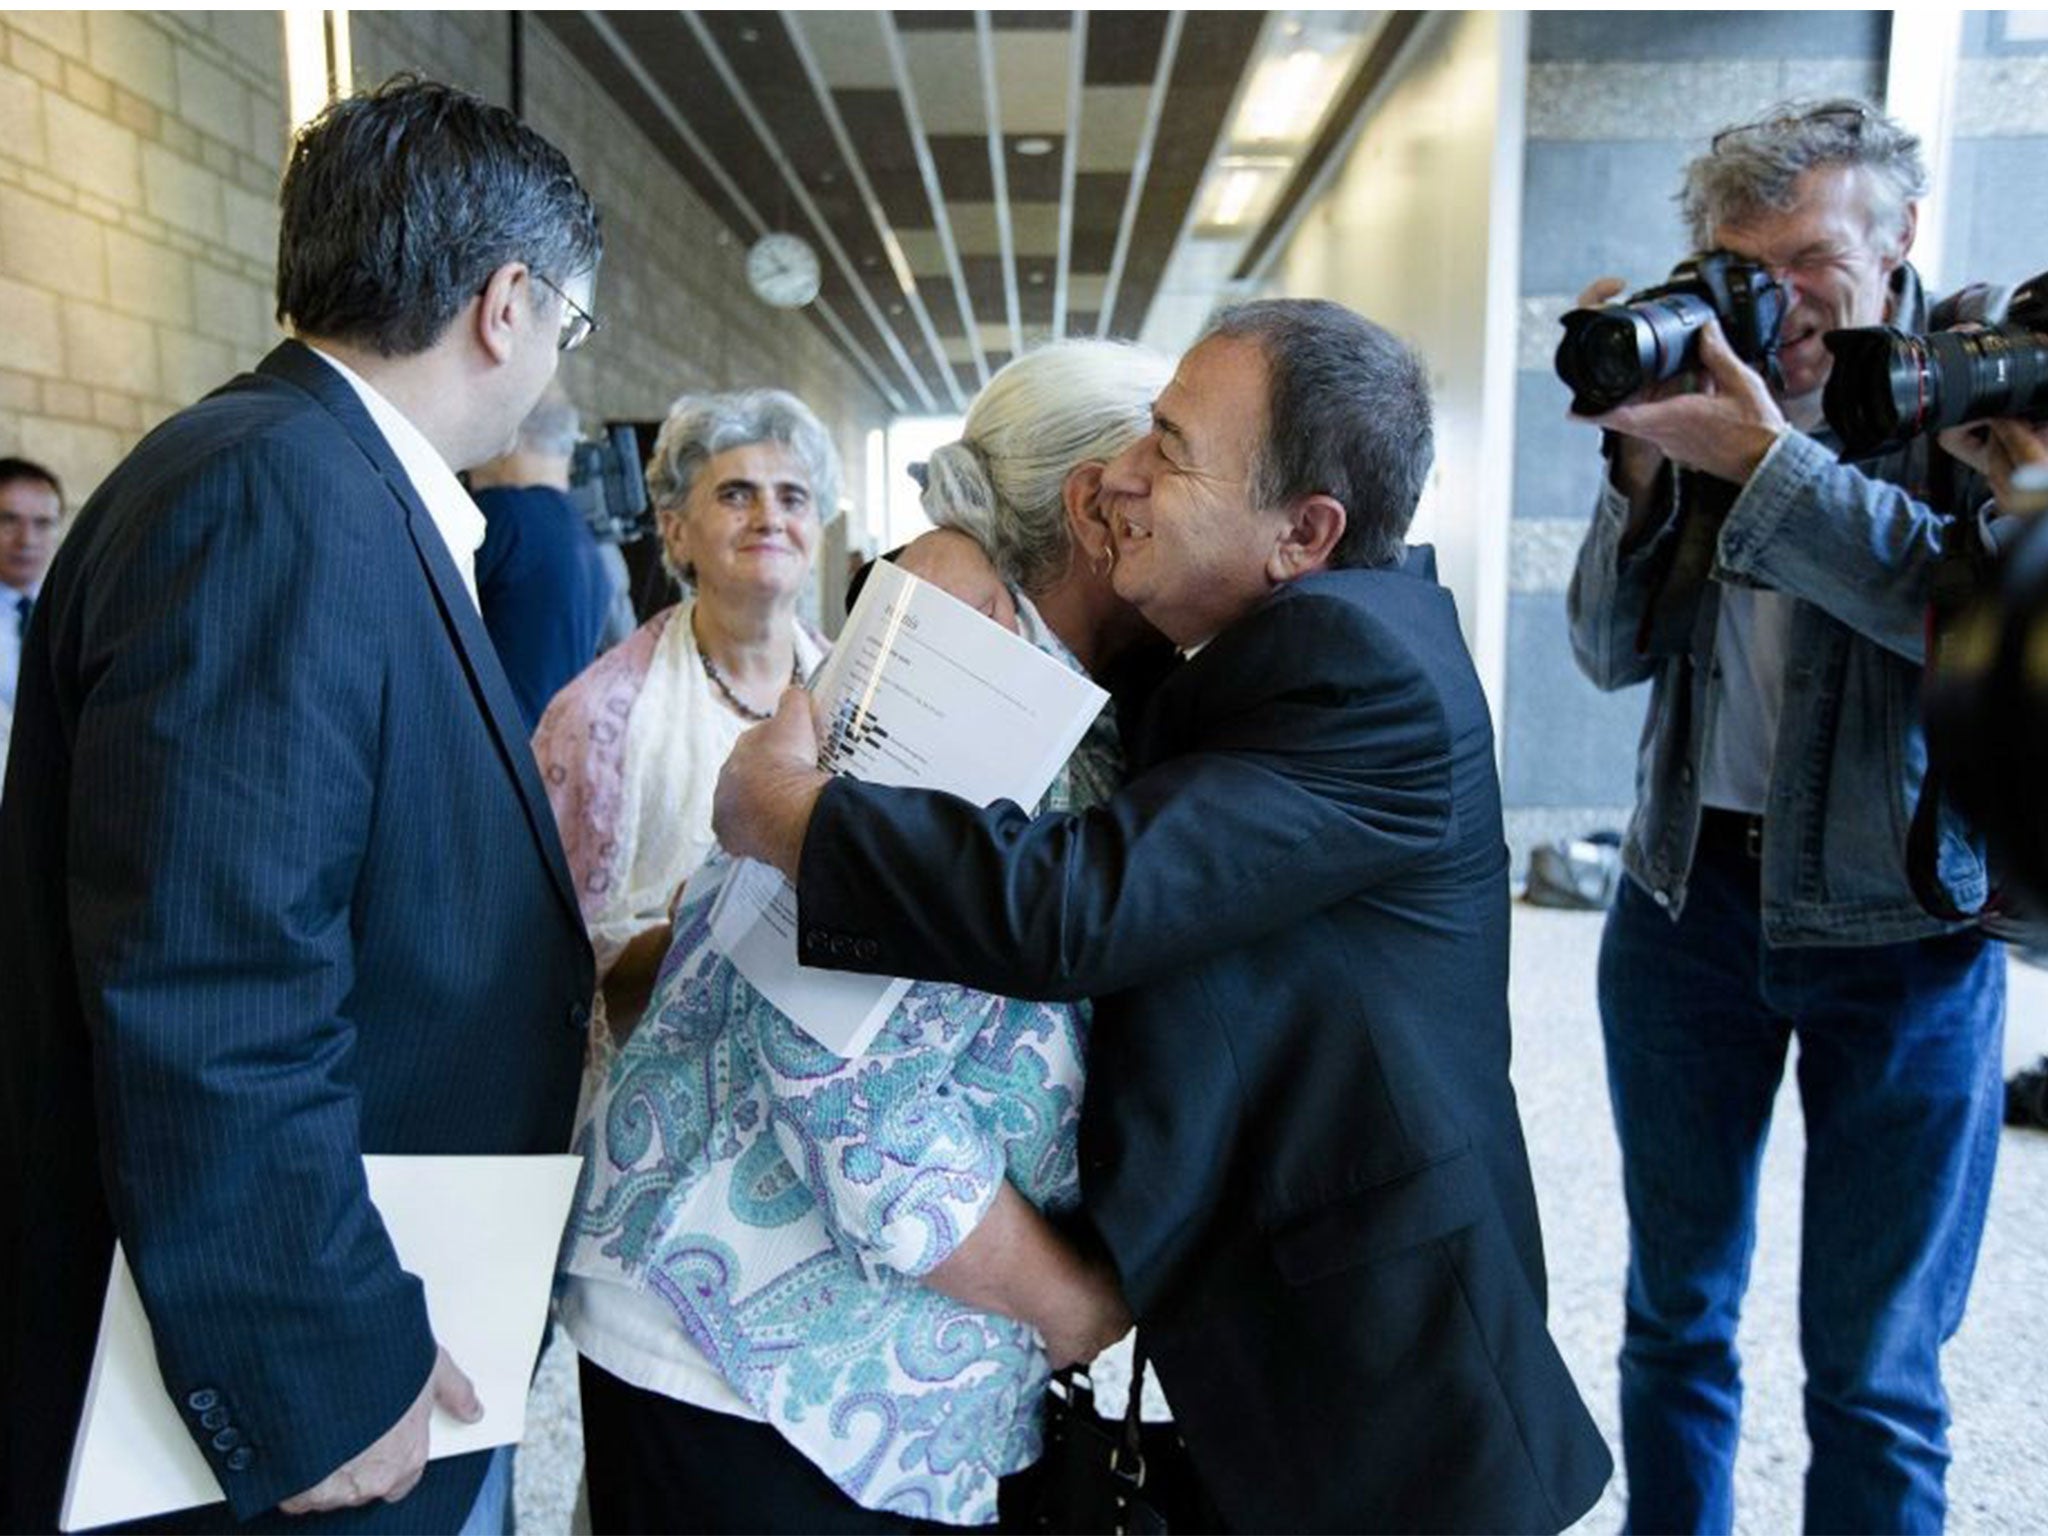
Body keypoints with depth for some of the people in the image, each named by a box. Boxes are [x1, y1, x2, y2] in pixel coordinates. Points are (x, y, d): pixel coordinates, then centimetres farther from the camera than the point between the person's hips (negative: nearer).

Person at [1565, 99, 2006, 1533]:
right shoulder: (1718, 380, 4)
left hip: (1903, 921, -3)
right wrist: (1648, 461, -12)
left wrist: (1766, 458, -24)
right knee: (1675, 1316, 16)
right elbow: (1615, 650, 1)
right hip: (1692, 891, 3)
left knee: (1874, 1373, 8)